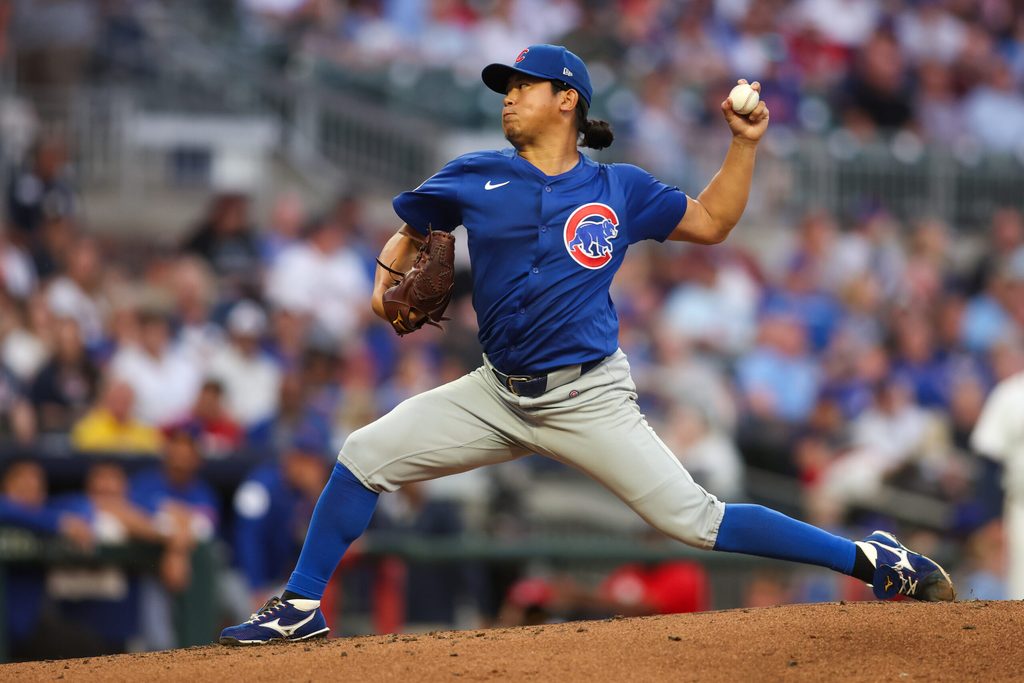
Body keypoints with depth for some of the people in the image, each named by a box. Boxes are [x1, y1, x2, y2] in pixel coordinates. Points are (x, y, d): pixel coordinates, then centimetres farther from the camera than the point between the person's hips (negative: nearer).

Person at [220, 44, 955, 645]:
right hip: (498, 394, 3)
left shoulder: (619, 189, 0)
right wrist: (388, 279, -4)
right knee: (364, 455, -5)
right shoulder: (476, 178, 3)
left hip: (588, 398, -3)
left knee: (695, 519, -13)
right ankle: (303, 607, 7)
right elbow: (411, 230, 16)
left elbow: (710, 222, 12)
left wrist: (745, 142, 1)